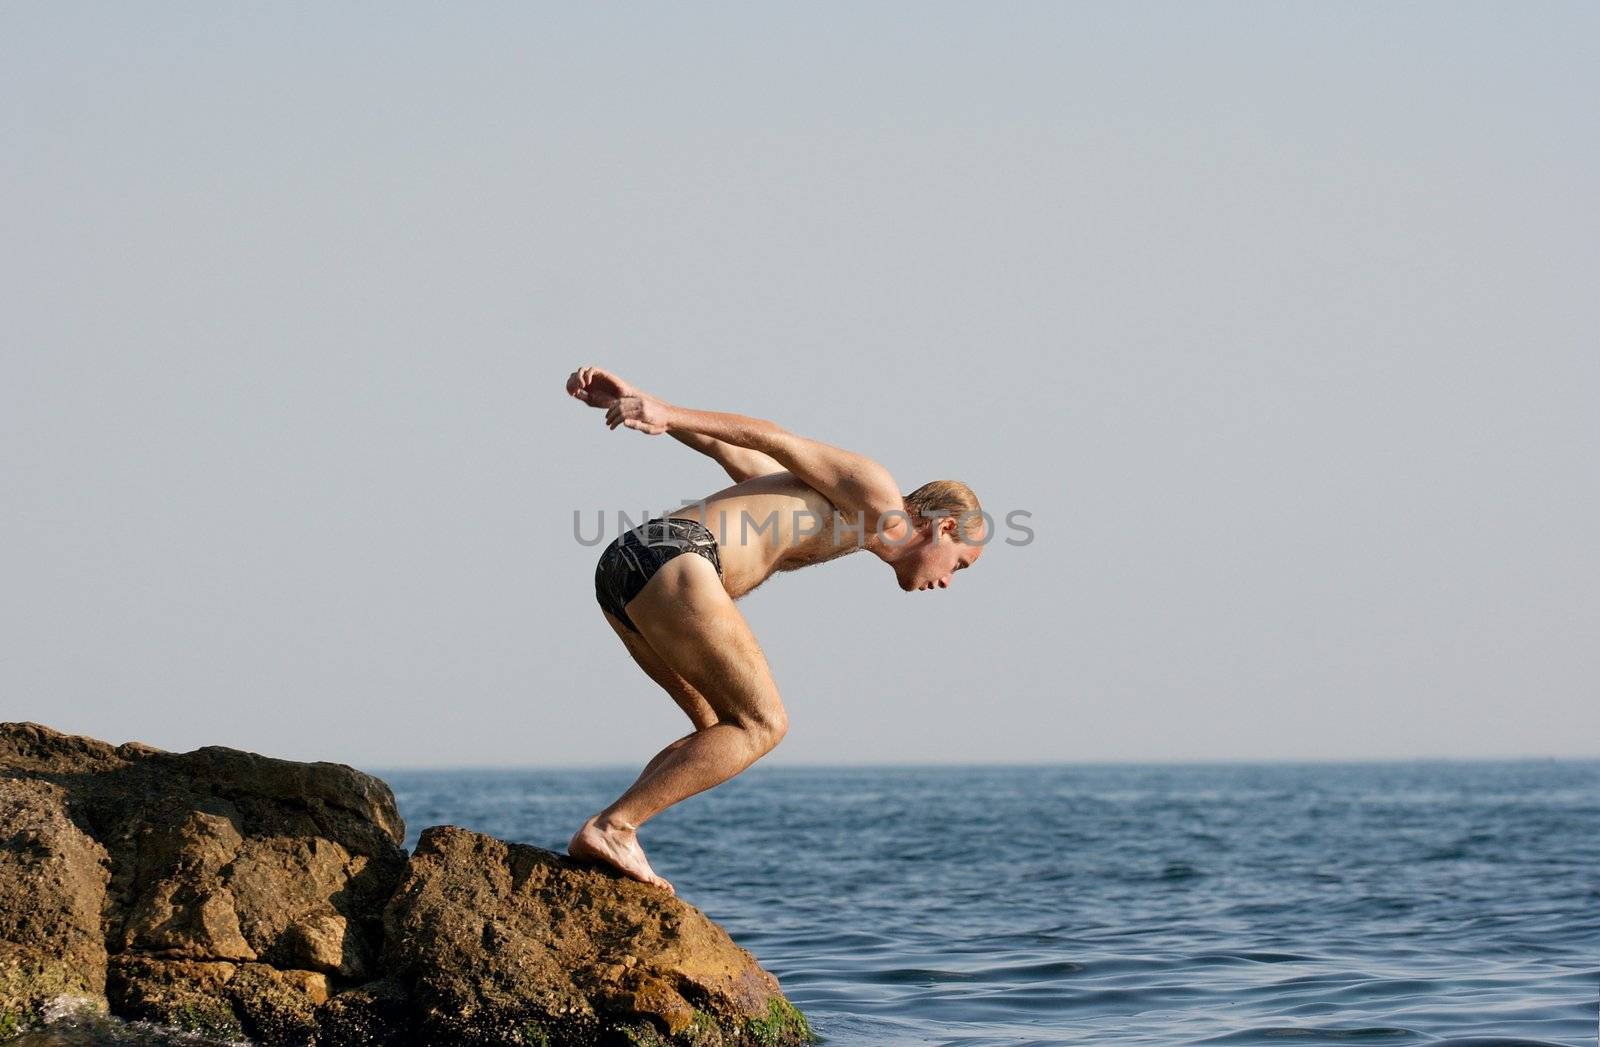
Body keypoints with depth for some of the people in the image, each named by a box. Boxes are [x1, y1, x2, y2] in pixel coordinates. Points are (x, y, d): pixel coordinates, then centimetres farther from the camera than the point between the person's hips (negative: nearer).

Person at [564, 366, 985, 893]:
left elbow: (728, 448, 27)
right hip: (672, 560, -9)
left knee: (724, 727, 17)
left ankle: (614, 833, 4)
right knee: (762, 725, -3)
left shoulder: (830, 506, 33)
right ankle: (611, 827, -10)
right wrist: (665, 414, -13)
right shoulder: (877, 495, 7)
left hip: (621, 571, 9)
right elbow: (771, 439, -3)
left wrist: (632, 398, 17)